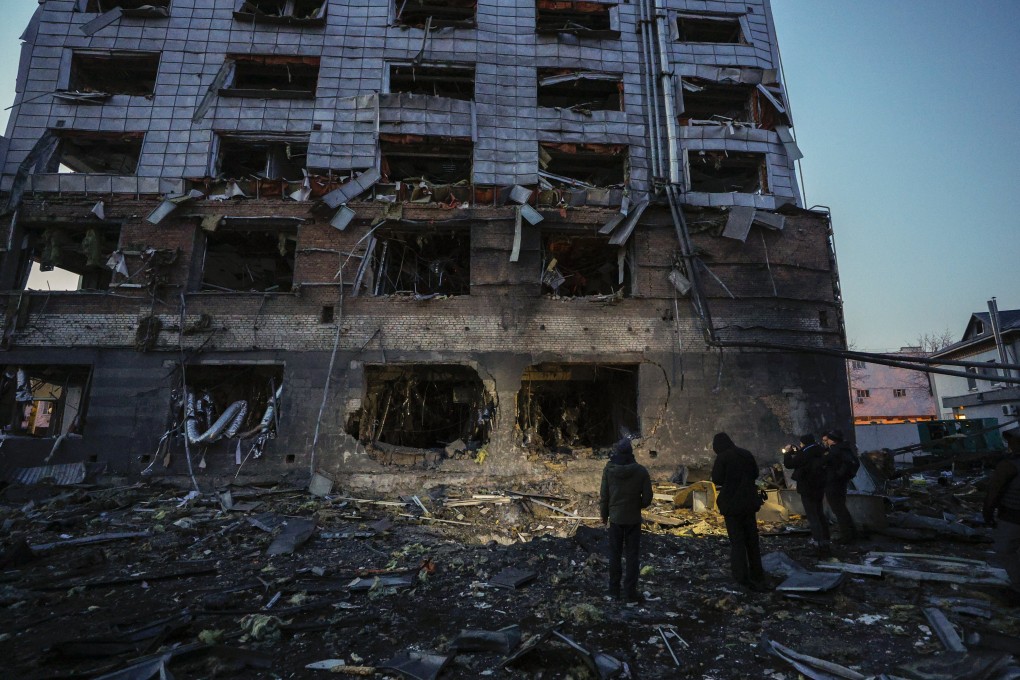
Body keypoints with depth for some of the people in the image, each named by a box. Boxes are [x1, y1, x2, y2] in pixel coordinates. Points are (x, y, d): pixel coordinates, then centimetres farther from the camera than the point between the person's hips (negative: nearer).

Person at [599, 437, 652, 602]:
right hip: (634, 519, -1)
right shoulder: (641, 470, -13)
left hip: (615, 518, 1)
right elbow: (647, 498, -8)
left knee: (614, 554, 13)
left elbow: (604, 496, -5)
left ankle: (614, 590, 20)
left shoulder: (608, 469, -11)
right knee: (633, 556, 9)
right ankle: (630, 592, 12)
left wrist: (604, 515, 10)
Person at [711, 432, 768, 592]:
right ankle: (757, 576, 24)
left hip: (731, 503, -5)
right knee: (752, 539, 16)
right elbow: (755, 474, 10)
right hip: (749, 502, 6)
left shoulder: (722, 457, -15)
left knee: (737, 540, 2)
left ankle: (742, 577, 1)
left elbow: (716, 479, -14)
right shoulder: (746, 454, 2)